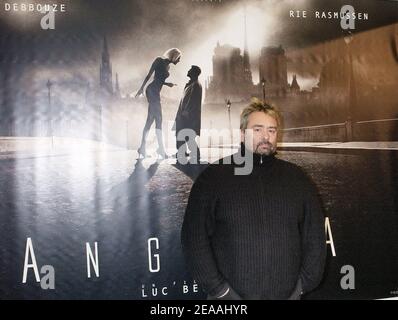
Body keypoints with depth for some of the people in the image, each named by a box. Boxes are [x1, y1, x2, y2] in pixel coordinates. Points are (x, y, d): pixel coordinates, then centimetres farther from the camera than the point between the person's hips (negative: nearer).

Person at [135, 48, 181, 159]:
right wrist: (141, 88, -10)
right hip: (152, 90, -9)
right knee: (158, 119, -11)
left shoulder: (167, 66, 21)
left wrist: (168, 84, 8)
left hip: (156, 92, 9)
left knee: (150, 120, 7)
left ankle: (142, 148, 10)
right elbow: (149, 75, -5)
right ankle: (161, 148, -10)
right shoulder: (159, 60, -1)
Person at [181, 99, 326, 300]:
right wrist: (219, 289, -11)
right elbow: (195, 237, -8)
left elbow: (315, 237, 8)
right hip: (231, 294, -2)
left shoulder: (296, 178, 5)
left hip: (288, 294, 3)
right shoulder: (213, 177, -4)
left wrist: (304, 284, 0)